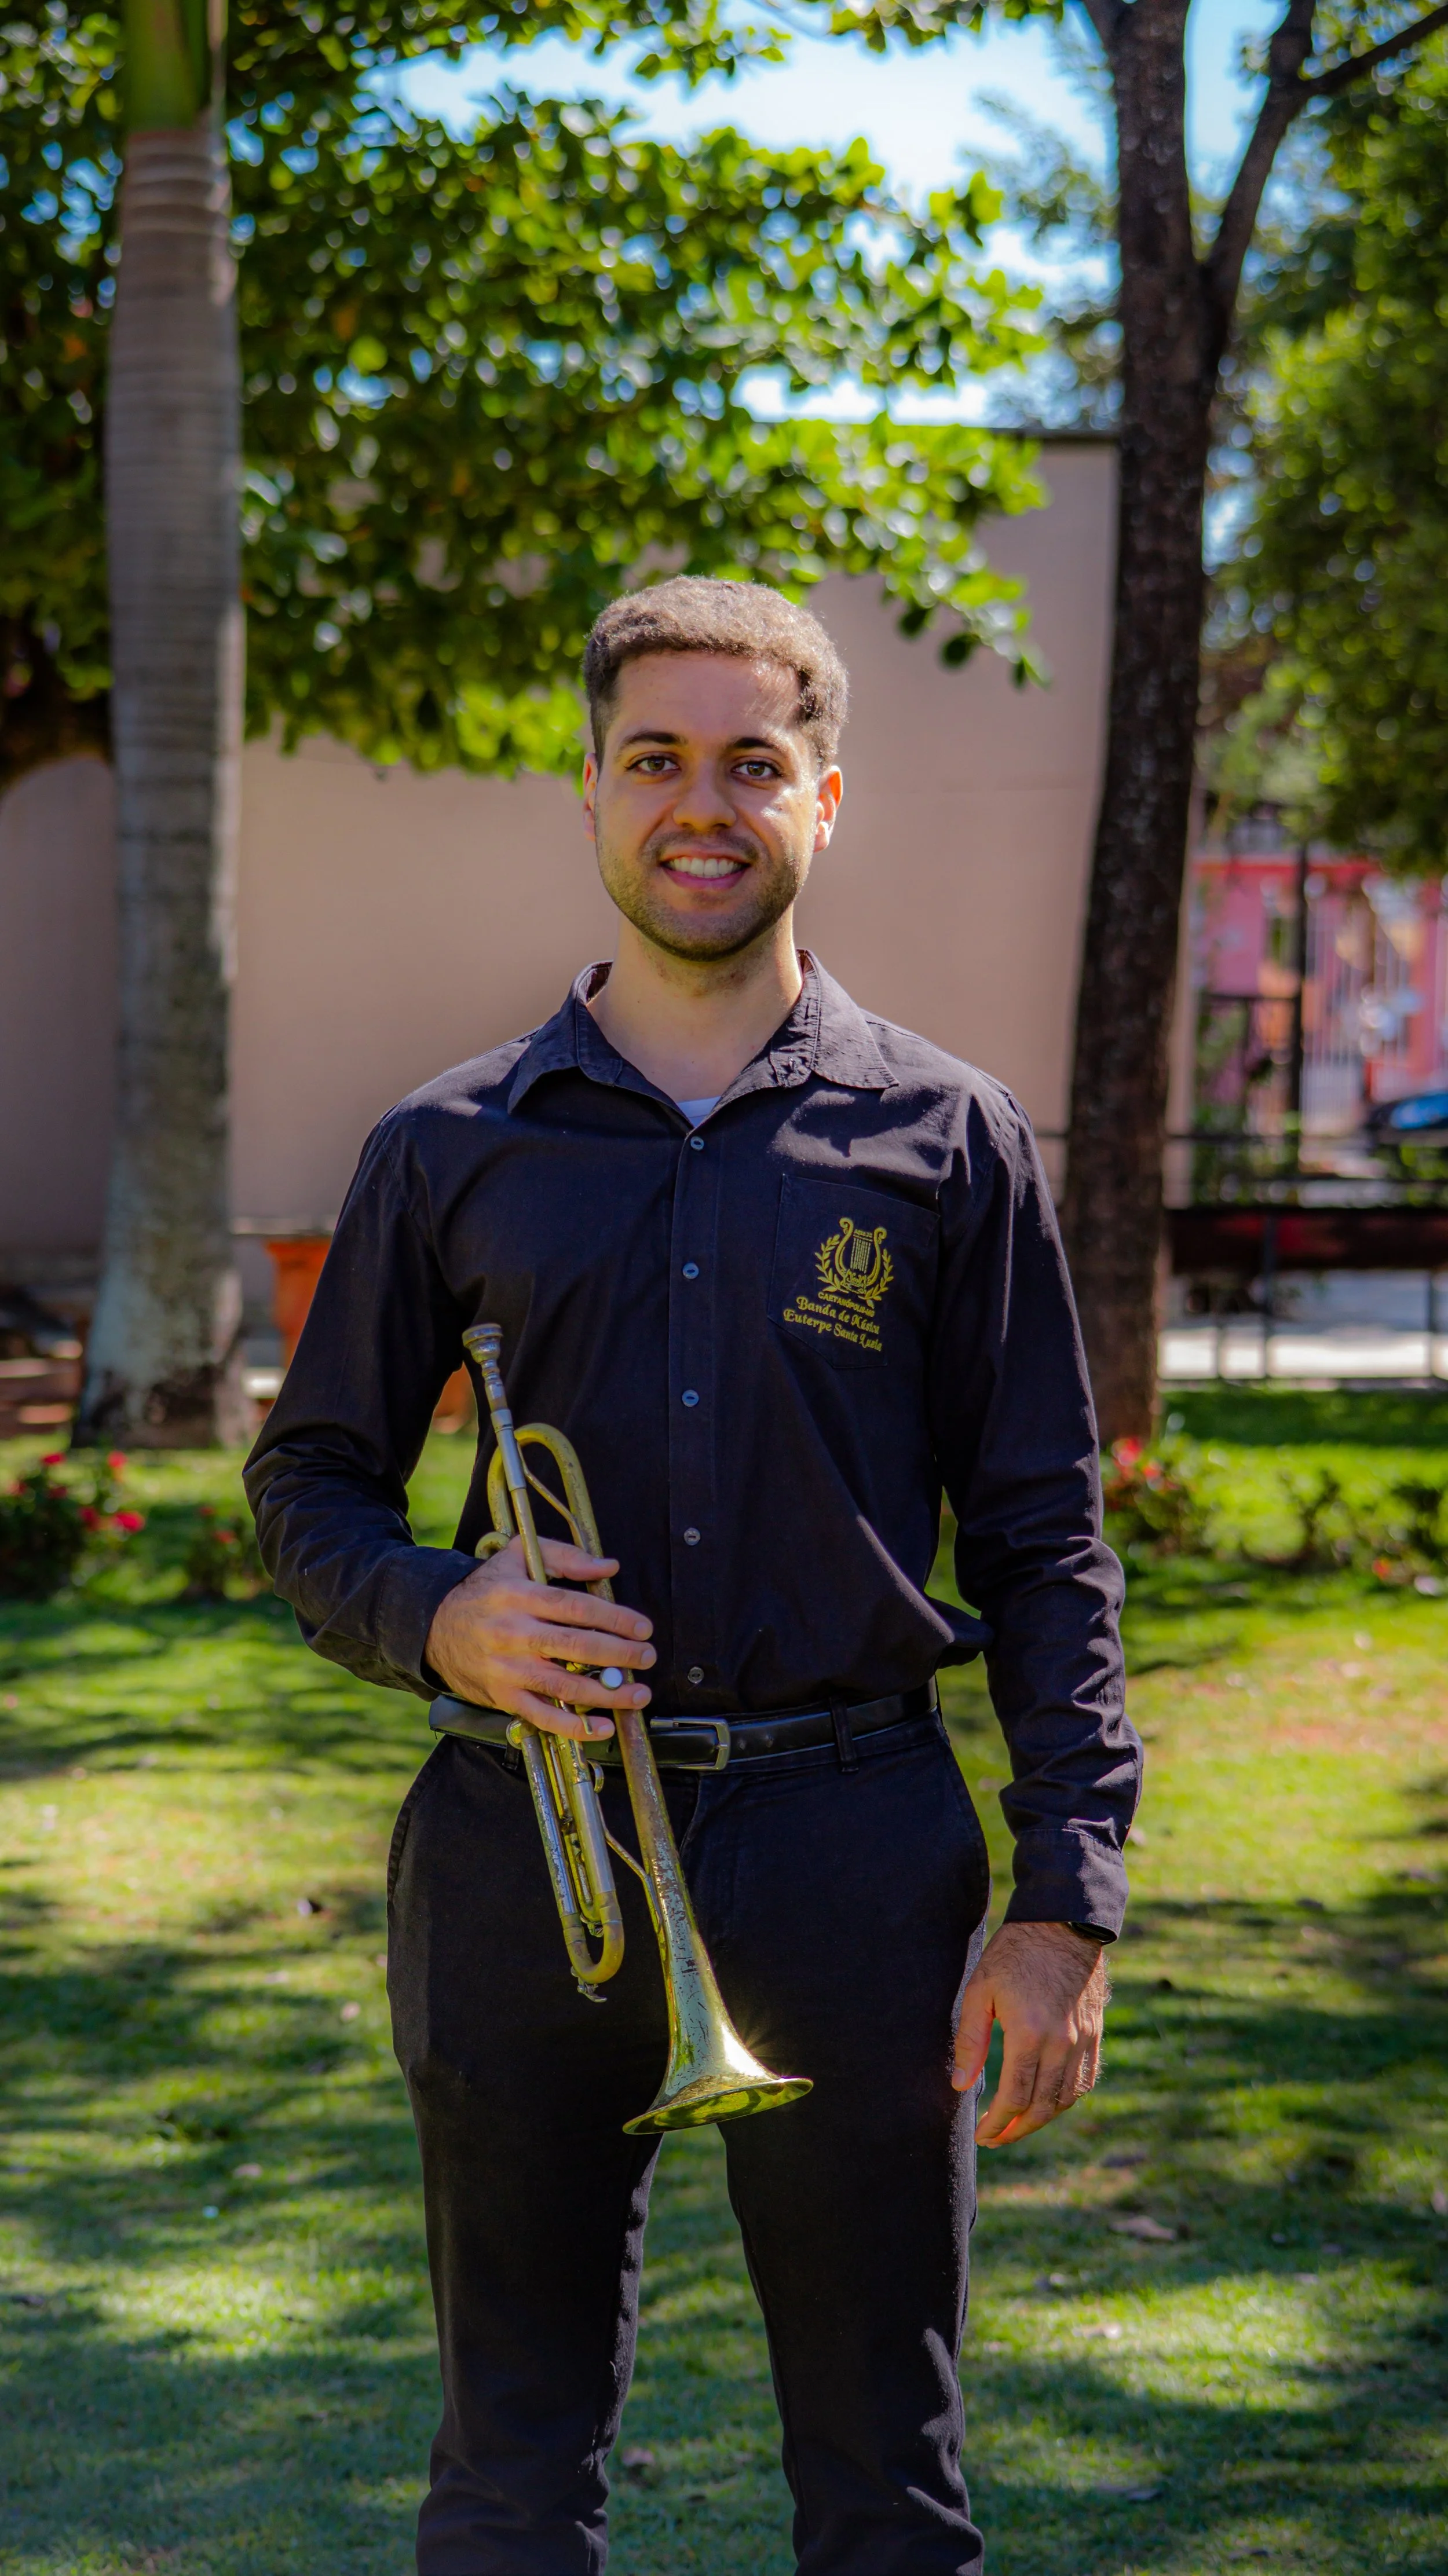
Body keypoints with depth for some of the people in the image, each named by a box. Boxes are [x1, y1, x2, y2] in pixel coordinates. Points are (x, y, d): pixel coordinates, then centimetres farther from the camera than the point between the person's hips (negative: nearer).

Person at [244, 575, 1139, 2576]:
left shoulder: (947, 1141, 3)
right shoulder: (456, 1151, 7)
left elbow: (1045, 1545, 3)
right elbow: (307, 1490, 10)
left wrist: (1067, 1901, -6)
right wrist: (435, 1621, -12)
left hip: (853, 1846, -1)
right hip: (532, 1851, 1)